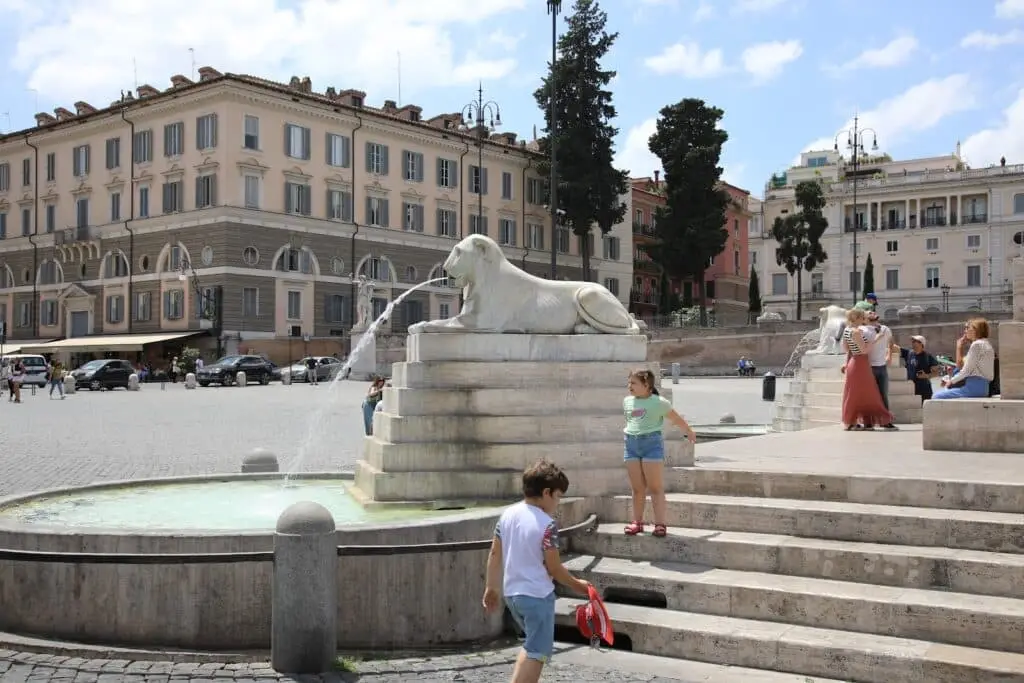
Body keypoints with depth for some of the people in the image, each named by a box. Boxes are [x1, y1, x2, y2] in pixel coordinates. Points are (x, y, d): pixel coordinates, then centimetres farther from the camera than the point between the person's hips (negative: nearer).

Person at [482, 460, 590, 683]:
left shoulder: (507, 514, 2)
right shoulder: (547, 524, -18)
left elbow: (495, 554, 7)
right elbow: (554, 568, -13)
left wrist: (491, 589, 15)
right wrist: (577, 585, 2)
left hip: (512, 592, 8)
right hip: (537, 595, -8)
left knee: (533, 645, 26)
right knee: (538, 652, 1)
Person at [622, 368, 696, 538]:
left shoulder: (659, 402, -3)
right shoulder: (627, 401, 12)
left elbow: (677, 419, 8)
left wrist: (690, 433, 19)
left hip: (652, 443, -5)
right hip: (631, 444, 5)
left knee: (656, 488, -4)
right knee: (637, 488, 8)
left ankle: (660, 524, -3)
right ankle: (637, 522, 16)